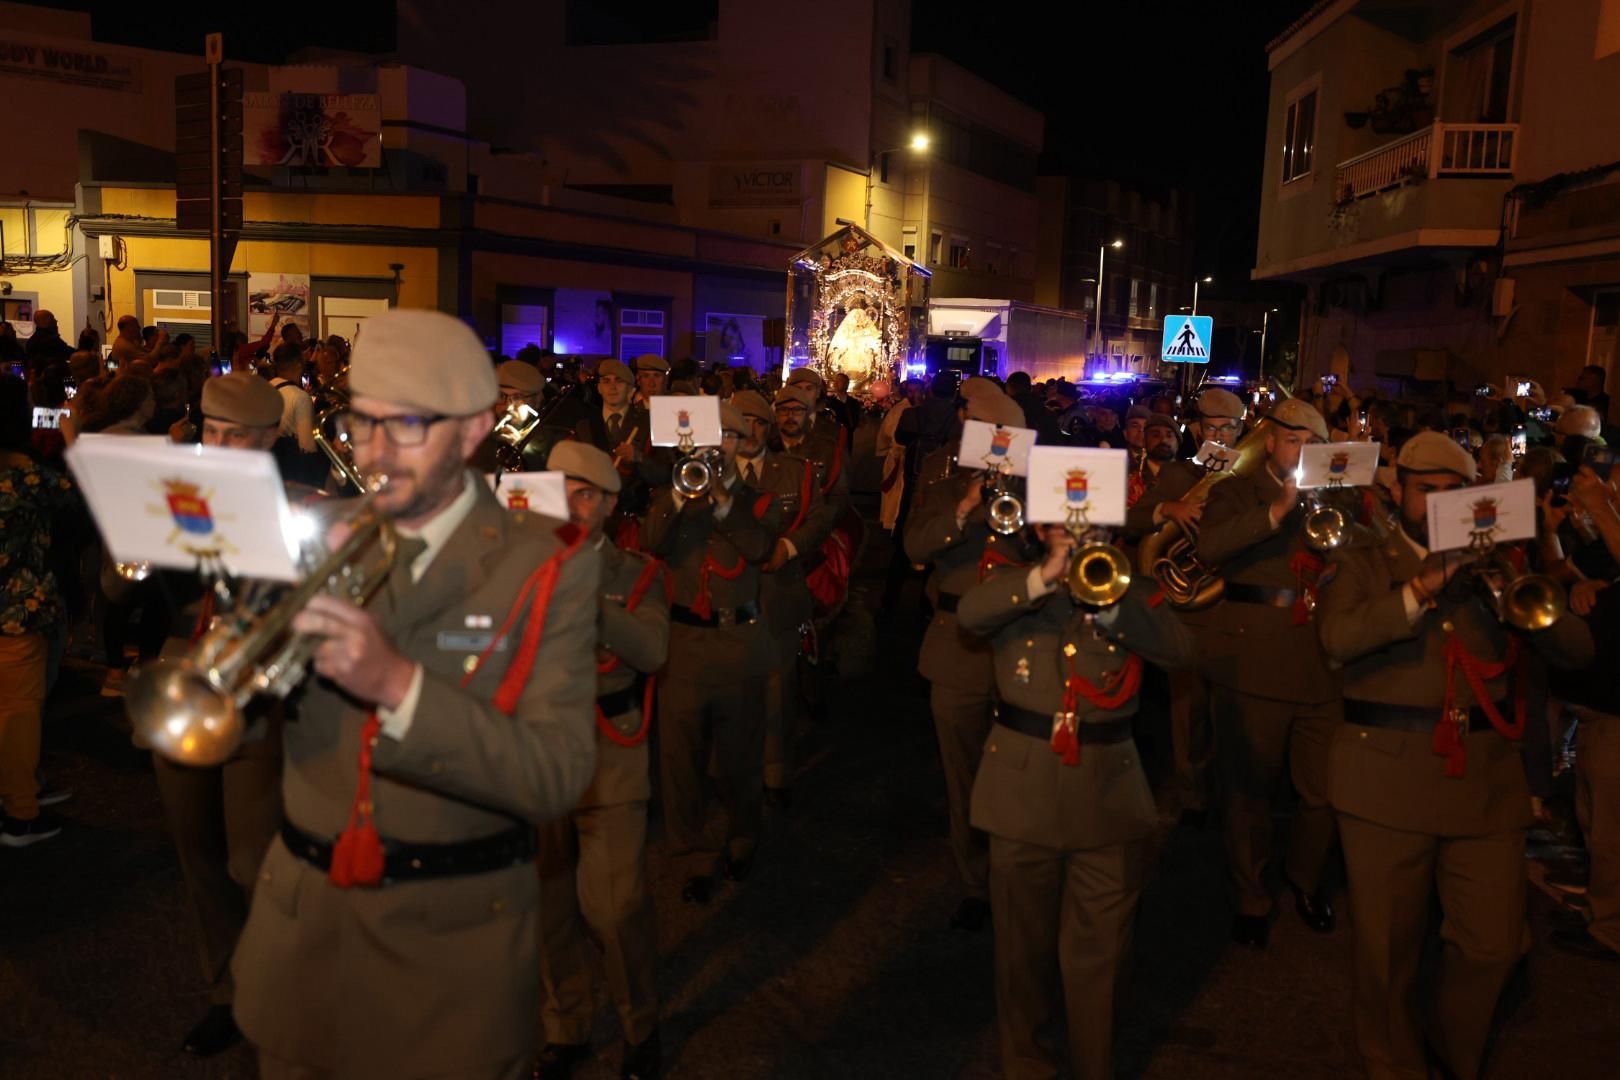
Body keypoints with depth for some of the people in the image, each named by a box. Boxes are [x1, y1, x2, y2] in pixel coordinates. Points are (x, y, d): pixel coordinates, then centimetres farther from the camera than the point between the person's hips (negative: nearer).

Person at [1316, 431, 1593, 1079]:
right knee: (1389, 950, 7)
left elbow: (1576, 651, 5)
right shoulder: (1364, 559, 3)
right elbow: (1337, 637, -16)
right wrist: (1422, 589, -23)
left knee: (1493, 946, 7)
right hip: (1387, 776, -2)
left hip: (1485, 777, 3)